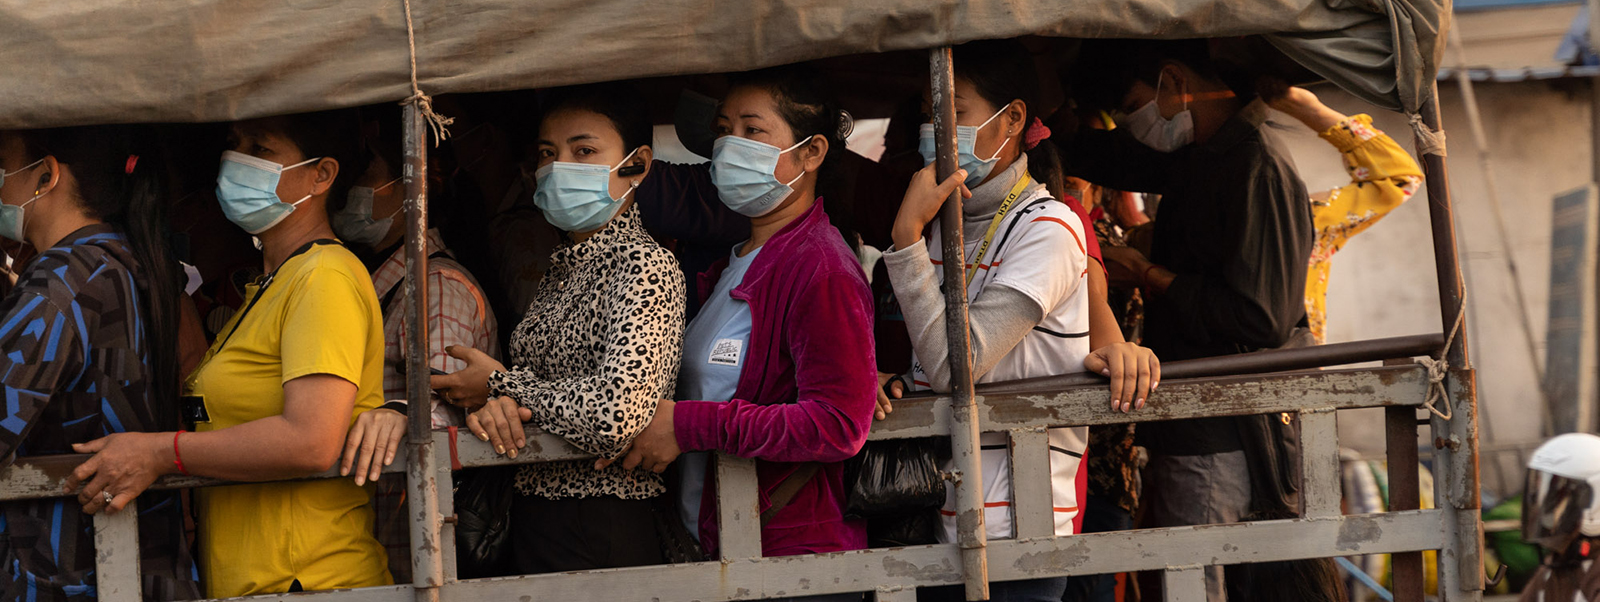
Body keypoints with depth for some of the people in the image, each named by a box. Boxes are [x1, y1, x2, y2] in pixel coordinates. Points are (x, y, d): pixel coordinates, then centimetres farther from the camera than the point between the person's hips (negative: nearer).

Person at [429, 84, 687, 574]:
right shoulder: (561, 271, 15)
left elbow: (615, 416, -25)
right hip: (534, 528, 8)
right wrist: (493, 408, -9)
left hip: (604, 540, -8)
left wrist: (500, 383, -10)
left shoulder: (644, 265, -12)